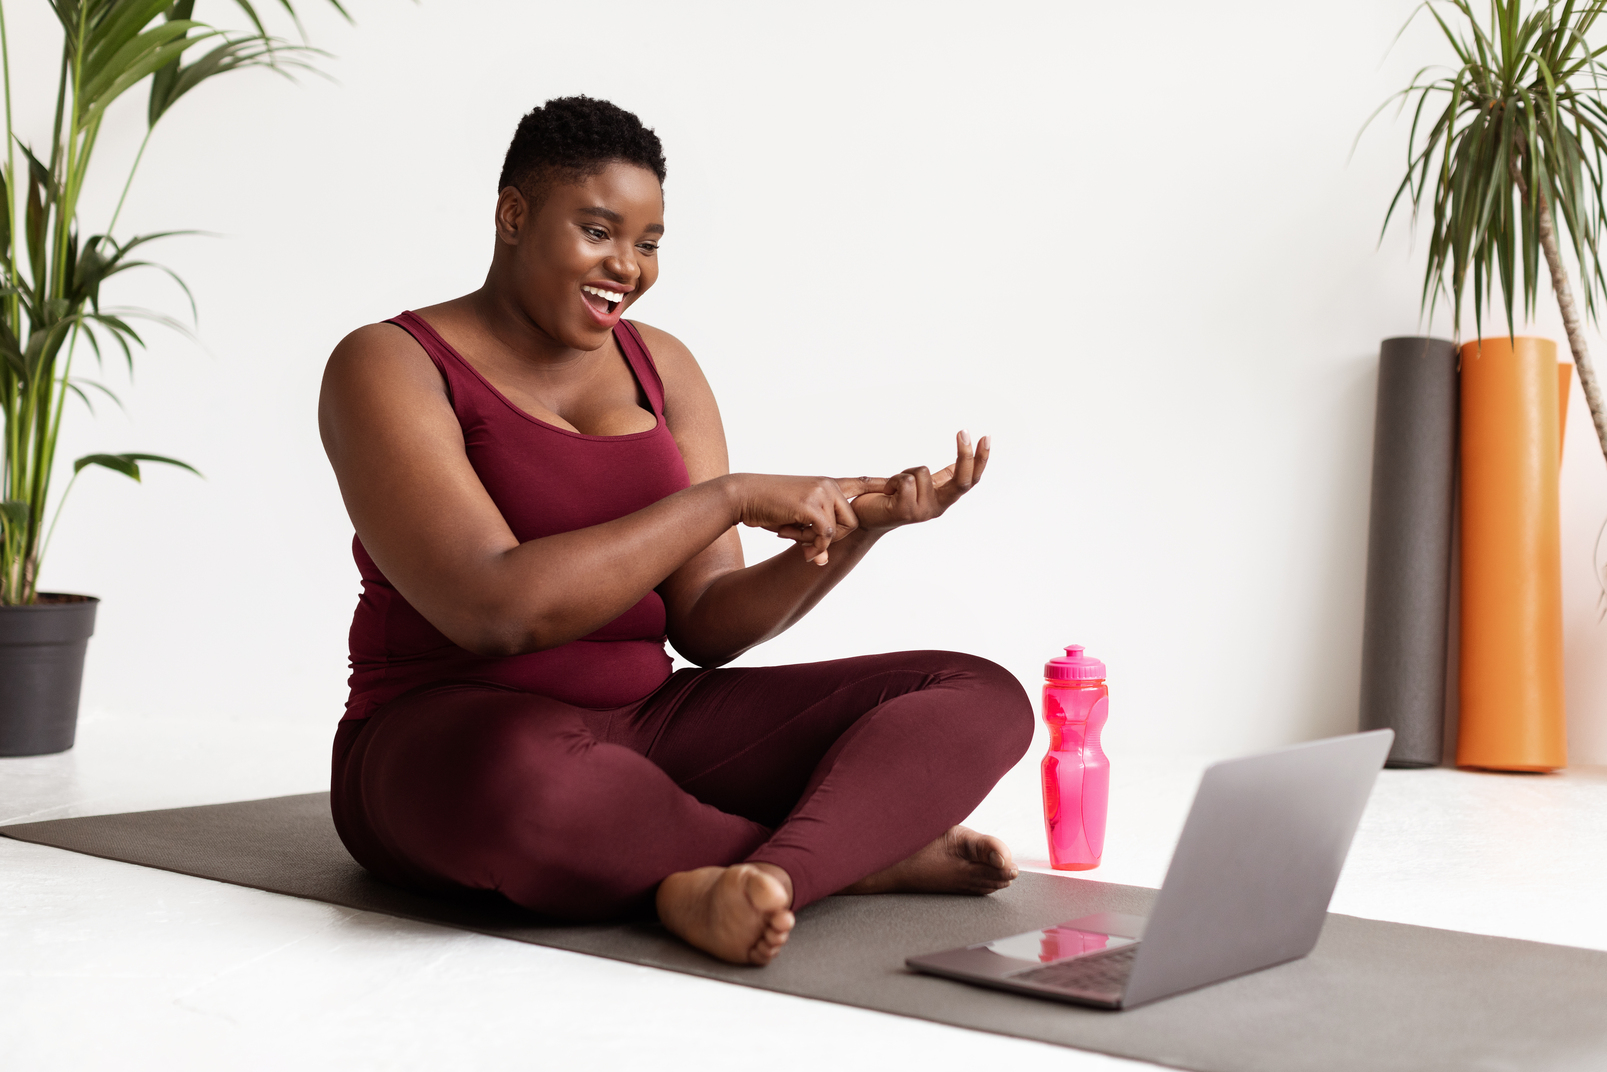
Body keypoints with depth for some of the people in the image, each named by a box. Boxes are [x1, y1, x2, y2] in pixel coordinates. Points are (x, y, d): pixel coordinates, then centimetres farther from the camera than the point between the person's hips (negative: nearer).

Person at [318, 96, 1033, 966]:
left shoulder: (661, 368, 11)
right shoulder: (389, 367, -7)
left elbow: (706, 628, 5)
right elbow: (495, 613, -22)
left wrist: (864, 525, -11)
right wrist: (729, 496, -20)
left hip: (648, 727, 6)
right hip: (450, 742, -5)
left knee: (982, 697, -8)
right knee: (522, 781, -44)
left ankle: (754, 880, -35)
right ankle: (857, 852, -19)